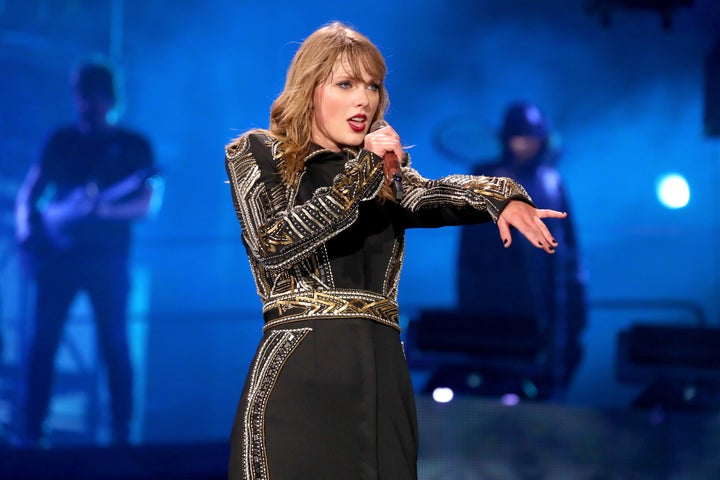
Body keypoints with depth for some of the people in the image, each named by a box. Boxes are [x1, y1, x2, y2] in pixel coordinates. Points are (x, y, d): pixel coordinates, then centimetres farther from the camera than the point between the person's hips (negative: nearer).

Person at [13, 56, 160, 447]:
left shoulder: (133, 146, 4)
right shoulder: (60, 141, 12)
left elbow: (144, 204, -5)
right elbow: (27, 195, 13)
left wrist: (103, 210, -22)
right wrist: (27, 234, -6)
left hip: (108, 258, -2)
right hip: (58, 254, 2)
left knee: (114, 344, -3)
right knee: (42, 342, -2)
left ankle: (122, 433, 3)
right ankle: (32, 431, 4)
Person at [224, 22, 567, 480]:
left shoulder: (387, 172, 19)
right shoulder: (256, 153, 6)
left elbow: (431, 197, -3)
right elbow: (272, 245, -12)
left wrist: (502, 197, -24)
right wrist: (361, 175, -14)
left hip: (382, 377, 5)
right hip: (299, 375, -4)